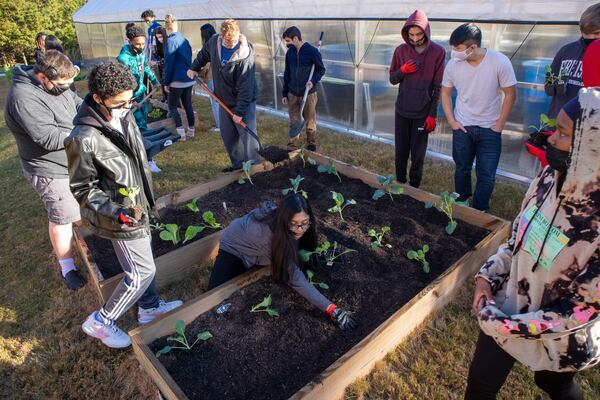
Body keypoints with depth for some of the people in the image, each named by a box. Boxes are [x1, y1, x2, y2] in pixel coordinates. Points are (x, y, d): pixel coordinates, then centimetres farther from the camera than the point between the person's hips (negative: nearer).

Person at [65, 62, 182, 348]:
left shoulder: (124, 117, -3)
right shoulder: (84, 139, -26)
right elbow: (83, 189, -16)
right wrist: (118, 214, -28)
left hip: (137, 207, 8)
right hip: (120, 217, -8)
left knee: (141, 263, 22)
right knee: (142, 272, 2)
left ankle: (149, 307, 44)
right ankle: (100, 322, 22)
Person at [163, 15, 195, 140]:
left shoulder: (171, 41, -13)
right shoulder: (184, 39, 10)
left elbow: (169, 63, -14)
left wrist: (166, 82, -8)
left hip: (178, 80, -7)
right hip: (189, 78, 7)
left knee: (173, 106, 4)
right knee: (188, 104, 15)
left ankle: (181, 132, -4)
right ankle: (191, 130, 20)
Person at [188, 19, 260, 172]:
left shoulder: (245, 56, -26)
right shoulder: (214, 42, -8)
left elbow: (245, 88, -26)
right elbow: (204, 54, 18)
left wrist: (239, 112, -26)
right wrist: (194, 68, 20)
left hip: (243, 102, -7)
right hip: (224, 100, 7)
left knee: (247, 136, -9)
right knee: (227, 136, 13)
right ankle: (238, 163, 27)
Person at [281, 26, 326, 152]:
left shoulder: (312, 51, -12)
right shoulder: (289, 52, 4)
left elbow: (321, 69, -4)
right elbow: (287, 74, 11)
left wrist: (313, 81, -22)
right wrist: (284, 93, 10)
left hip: (308, 94, -4)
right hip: (292, 94, 4)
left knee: (310, 122, 9)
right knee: (293, 122, 8)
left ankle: (311, 146, 26)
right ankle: (292, 148, 17)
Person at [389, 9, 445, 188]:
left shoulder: (438, 52, -7)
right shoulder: (401, 50, 0)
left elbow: (438, 87, -5)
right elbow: (392, 79, 8)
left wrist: (433, 114, -8)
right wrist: (403, 70, -14)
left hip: (422, 113, -2)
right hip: (402, 110, 3)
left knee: (418, 154, 6)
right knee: (401, 151, 11)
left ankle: (414, 186, 21)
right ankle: (399, 182, 28)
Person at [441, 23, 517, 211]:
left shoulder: (500, 62, -18)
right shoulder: (453, 64, -11)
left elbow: (510, 94, -8)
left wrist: (499, 125, -8)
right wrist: (451, 121, -2)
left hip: (490, 129, -2)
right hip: (462, 127, 2)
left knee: (486, 176, 3)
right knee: (462, 169, 15)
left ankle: (479, 212, 22)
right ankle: (460, 203, 37)